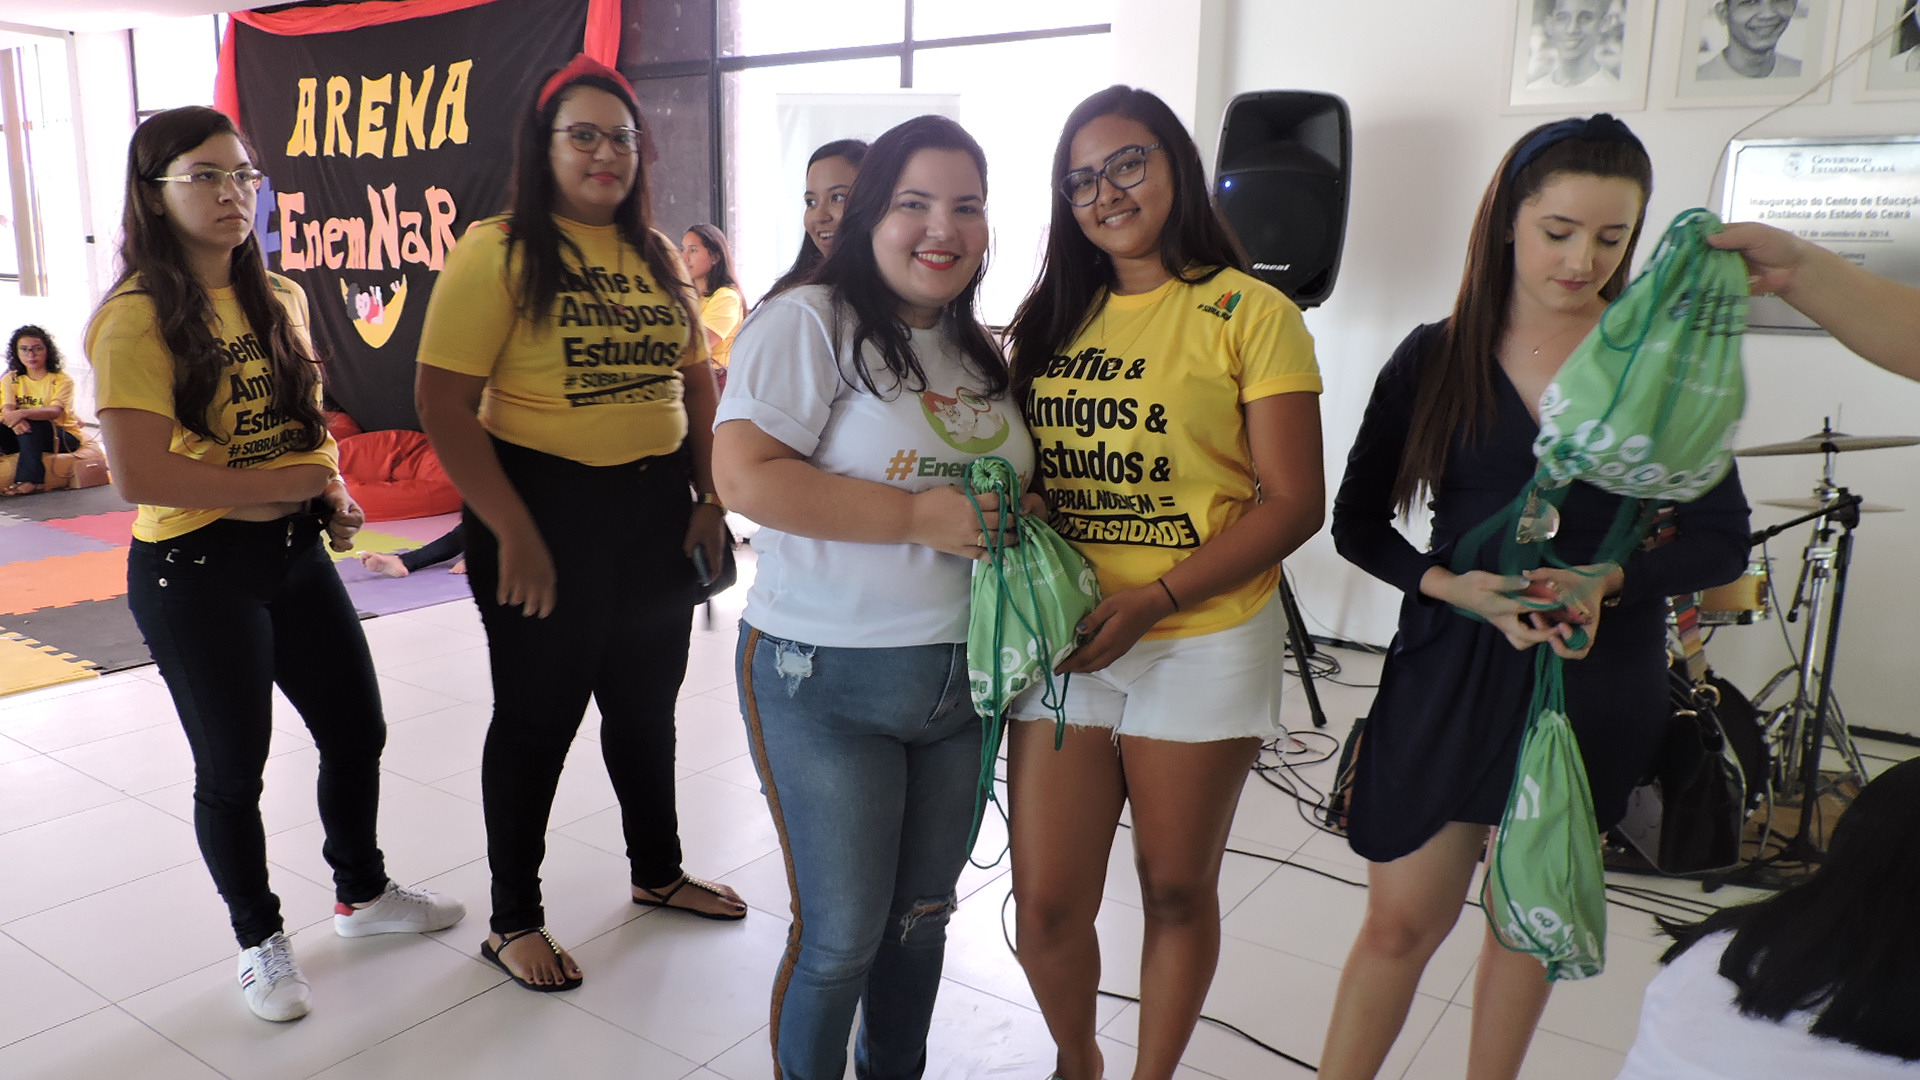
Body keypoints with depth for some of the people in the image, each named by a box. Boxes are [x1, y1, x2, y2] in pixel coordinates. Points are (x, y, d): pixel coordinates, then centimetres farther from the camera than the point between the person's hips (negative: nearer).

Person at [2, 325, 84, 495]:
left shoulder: (62, 379, -8)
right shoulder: (11, 379, 4)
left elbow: (55, 411, -26)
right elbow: (7, 410, -13)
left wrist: (22, 413, -45)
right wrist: (13, 419, -39)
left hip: (63, 437, -4)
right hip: (26, 437, 4)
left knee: (30, 424, -33)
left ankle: (30, 480, -33)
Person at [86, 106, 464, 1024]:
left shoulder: (280, 300, 7)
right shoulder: (138, 317, -15)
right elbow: (138, 475, -22)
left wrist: (334, 495, 0)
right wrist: (276, 484, -16)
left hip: (296, 552, 7)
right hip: (194, 569, -7)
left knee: (356, 731, 16)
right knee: (233, 768, 8)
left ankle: (363, 892, 39)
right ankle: (260, 939, 30)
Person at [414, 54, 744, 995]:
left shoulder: (656, 255, 8)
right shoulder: (497, 250, -11)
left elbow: (697, 381, 13)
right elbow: (443, 400, -16)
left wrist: (710, 497, 4)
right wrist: (512, 532, -19)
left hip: (657, 508, 6)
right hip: (548, 506, -6)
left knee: (647, 701, 20)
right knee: (538, 716, 8)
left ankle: (657, 871, 42)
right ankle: (513, 919, 28)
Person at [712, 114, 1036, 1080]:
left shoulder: (981, 350, 12)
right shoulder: (808, 323, -11)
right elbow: (746, 477, -22)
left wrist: (1017, 514, 2)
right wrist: (919, 514, -23)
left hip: (961, 675, 7)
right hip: (826, 681, -6)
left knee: (922, 914, 19)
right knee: (842, 935, 5)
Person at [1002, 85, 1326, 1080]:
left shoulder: (1250, 314, -5)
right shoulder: (1051, 316, 10)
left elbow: (1293, 502, -9)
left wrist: (1153, 600, -18)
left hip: (1201, 647, -3)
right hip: (1061, 642, 4)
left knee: (1176, 888, 13)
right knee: (1046, 902, 5)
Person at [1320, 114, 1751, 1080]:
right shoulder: (1434, 358, -2)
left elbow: (1722, 538, -1)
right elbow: (1358, 523, -1)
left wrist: (1606, 582, -19)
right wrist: (1454, 585, -18)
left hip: (1596, 675, 1)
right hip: (1449, 665, -1)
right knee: (1400, 920, 2)